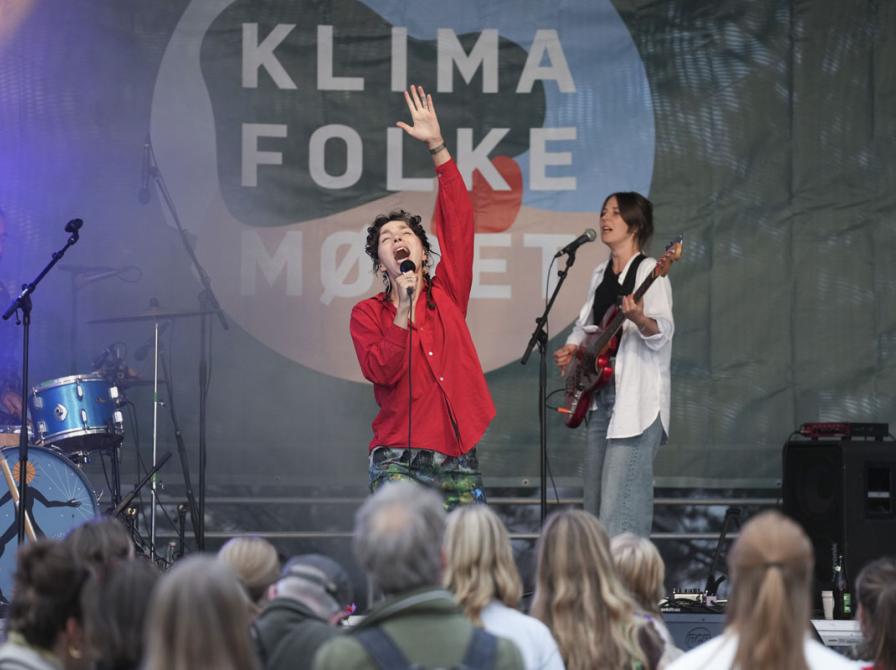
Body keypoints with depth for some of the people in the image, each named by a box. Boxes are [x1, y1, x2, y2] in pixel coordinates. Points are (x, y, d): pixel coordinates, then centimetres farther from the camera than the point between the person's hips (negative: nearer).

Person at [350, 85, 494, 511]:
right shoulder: (367, 313, 7)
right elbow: (382, 371, -10)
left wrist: (437, 146, -2)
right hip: (400, 461, -3)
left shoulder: (447, 294, 12)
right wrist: (404, 310, -14)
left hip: (458, 460, 3)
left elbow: (457, 219, 4)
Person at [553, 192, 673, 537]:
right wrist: (573, 347, 7)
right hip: (599, 395, 9)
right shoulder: (600, 273, 16)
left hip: (636, 401, -9)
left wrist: (640, 320, -40)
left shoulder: (649, 271, -8)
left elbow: (662, 332, -20)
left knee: (621, 500, -15)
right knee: (594, 494, 12)